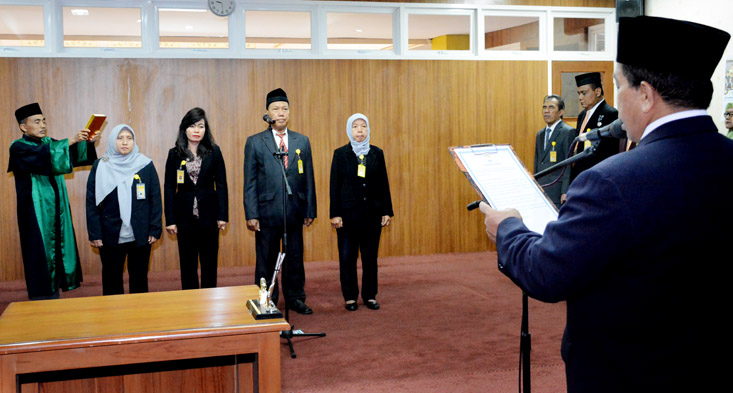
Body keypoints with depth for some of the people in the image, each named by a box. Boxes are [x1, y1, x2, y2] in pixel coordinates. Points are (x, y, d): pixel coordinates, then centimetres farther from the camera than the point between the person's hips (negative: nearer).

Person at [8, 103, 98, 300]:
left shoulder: (49, 143, 15)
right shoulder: (18, 147, -7)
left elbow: (73, 154, 4)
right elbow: (41, 156, -26)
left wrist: (88, 142, -15)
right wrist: (70, 141, -33)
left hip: (57, 211, 7)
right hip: (36, 214, -6)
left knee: (57, 252, 8)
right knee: (41, 256, -5)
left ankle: (54, 295, 16)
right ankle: (41, 303, 2)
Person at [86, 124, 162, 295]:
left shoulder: (146, 165, 1)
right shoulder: (100, 166, 1)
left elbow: (156, 199, 3)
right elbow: (91, 202, 1)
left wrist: (155, 230, -2)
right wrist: (94, 234, -5)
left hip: (140, 236, 0)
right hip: (110, 236, 0)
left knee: (139, 280, 11)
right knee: (112, 281, 9)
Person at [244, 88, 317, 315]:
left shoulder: (302, 141, 8)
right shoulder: (254, 142, 1)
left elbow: (308, 179, 8)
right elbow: (250, 182, -1)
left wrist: (310, 211, 4)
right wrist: (251, 214, -8)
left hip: (294, 211, 2)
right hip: (267, 211, -2)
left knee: (294, 258, 10)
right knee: (266, 261, 6)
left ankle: (295, 299, 24)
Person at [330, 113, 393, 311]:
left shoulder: (377, 153, 6)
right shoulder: (340, 154, 0)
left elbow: (383, 184, 7)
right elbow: (335, 185, -1)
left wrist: (387, 211, 3)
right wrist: (335, 214, -7)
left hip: (372, 212, 2)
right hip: (348, 212, -2)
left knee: (371, 256, 7)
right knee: (347, 256, 3)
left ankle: (370, 295, 18)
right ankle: (350, 297, 14)